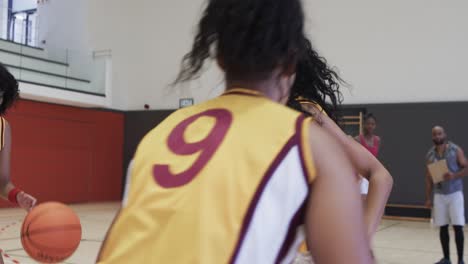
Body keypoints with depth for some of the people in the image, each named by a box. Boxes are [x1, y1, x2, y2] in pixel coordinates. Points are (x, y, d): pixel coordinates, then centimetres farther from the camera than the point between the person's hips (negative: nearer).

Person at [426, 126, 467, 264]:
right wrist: (428, 198, 5)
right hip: (439, 195, 3)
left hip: (455, 193, -3)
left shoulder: (456, 150, -5)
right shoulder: (430, 155, 6)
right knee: (443, 227, 6)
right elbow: (429, 178, 9)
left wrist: (454, 176, -24)